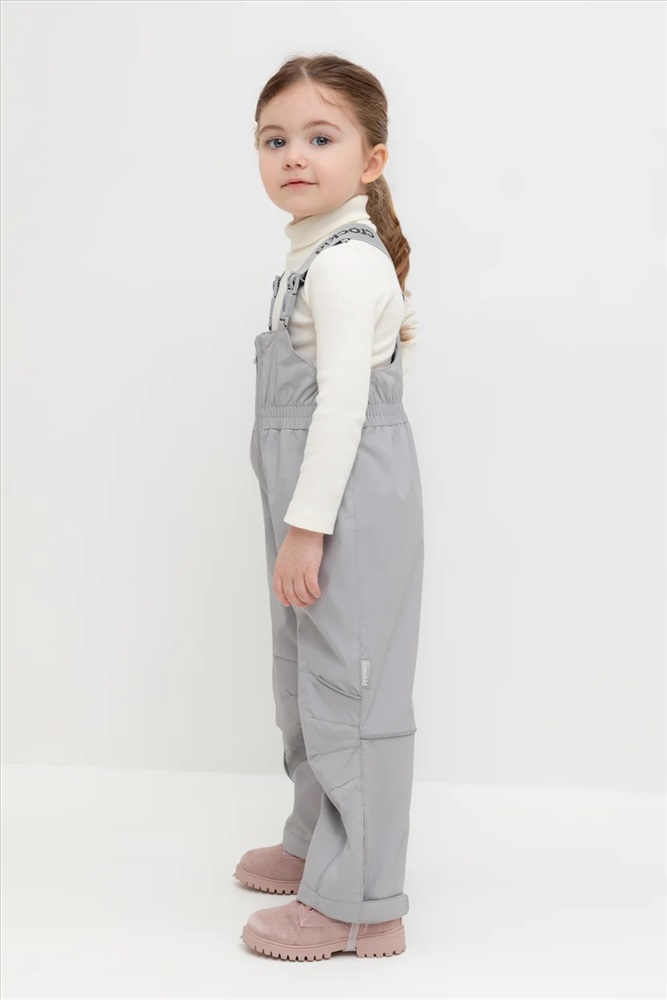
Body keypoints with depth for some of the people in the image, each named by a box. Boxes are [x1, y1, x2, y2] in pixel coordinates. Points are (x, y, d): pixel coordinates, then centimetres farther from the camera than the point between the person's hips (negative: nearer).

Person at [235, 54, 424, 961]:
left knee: (348, 686, -4)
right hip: (315, 504, 11)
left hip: (348, 503, -11)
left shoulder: (344, 266, -18)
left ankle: (357, 903, 5)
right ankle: (317, 842, 38)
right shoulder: (325, 257, 13)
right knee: (307, 680, 21)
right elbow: (401, 330, 26)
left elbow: (342, 402, -23)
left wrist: (306, 528, -23)